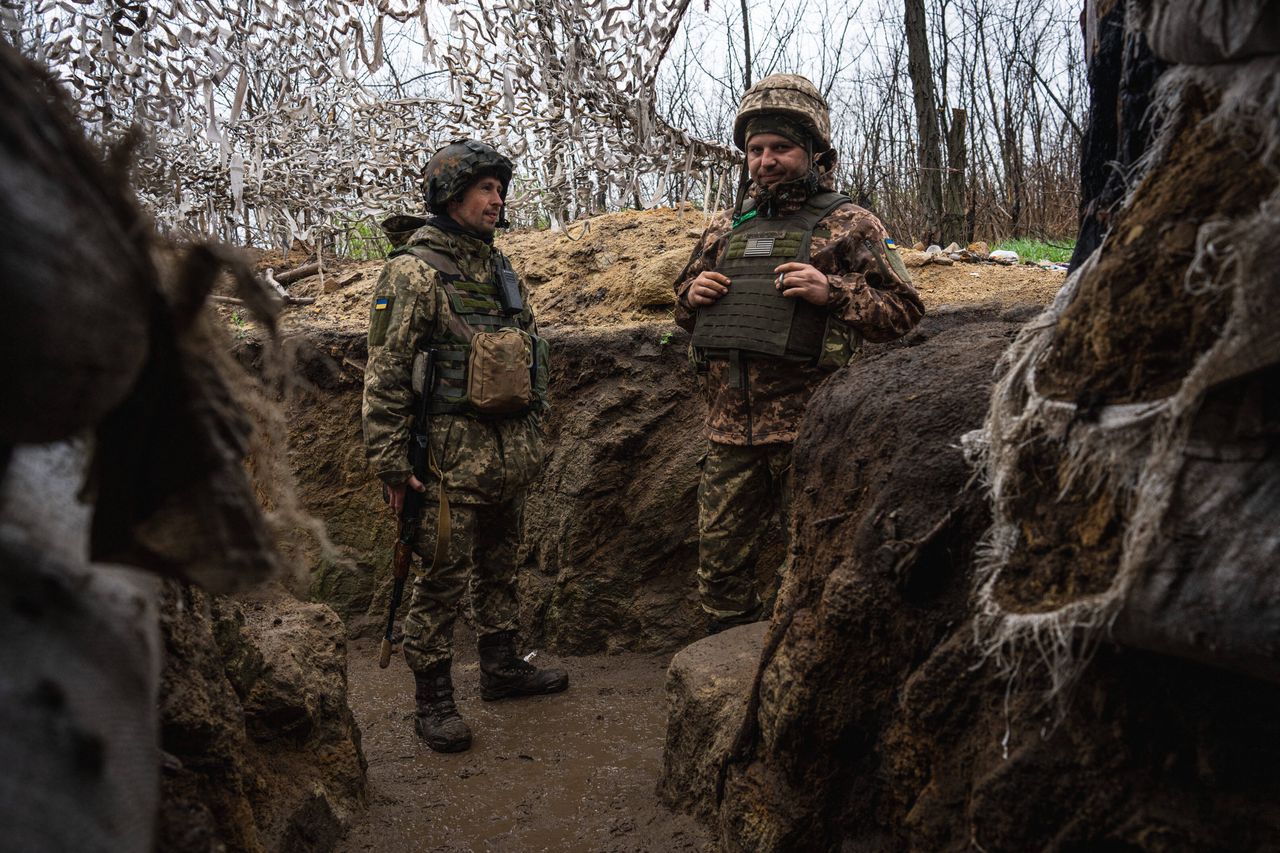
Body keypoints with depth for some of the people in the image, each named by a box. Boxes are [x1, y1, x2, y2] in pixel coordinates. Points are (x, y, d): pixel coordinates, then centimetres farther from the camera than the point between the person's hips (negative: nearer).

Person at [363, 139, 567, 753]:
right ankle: (433, 702, 15)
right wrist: (389, 465, -15)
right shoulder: (414, 270, -10)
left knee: (499, 568, 19)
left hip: (510, 452, 7)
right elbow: (385, 374, -13)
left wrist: (532, 436, 20)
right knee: (442, 579, 2)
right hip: (454, 455, -7)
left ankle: (502, 668, 35)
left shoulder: (500, 269, 13)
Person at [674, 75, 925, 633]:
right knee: (719, 562, 10)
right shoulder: (724, 230, 17)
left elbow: (904, 310, -1)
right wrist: (691, 294, 4)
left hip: (807, 426, -5)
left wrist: (832, 292, -15)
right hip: (730, 428, 5)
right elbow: (685, 310, 27)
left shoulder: (849, 225, 3)